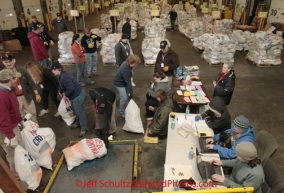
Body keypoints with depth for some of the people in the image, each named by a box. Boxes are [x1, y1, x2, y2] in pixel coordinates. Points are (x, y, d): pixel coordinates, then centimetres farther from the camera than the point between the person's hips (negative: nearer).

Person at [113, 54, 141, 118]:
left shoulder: (127, 63, -8)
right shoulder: (126, 69, -36)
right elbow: (128, 82, -29)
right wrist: (131, 92, -21)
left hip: (124, 82, 9)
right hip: (119, 84, -9)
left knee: (128, 96, 13)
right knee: (124, 98, -4)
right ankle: (121, 113, 16)